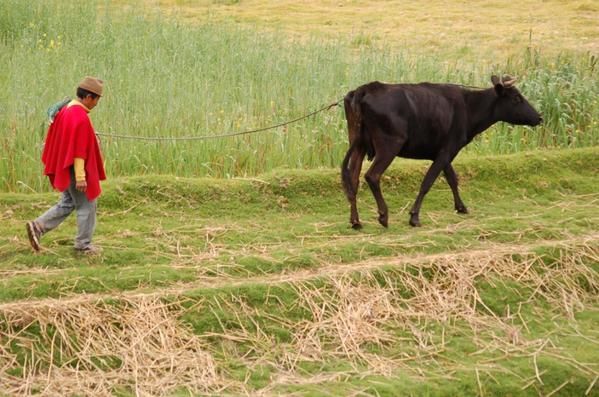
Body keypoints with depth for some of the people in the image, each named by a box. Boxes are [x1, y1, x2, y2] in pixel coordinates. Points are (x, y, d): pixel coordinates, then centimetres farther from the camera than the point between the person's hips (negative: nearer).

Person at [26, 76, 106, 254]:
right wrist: (80, 176, -23)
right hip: (75, 170, -9)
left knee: (67, 204, 18)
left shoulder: (65, 110, 7)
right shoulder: (80, 117, -23)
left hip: (64, 169, 9)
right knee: (86, 206, 4)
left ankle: (37, 227, 9)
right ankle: (83, 245, 13)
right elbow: (78, 150, -25)